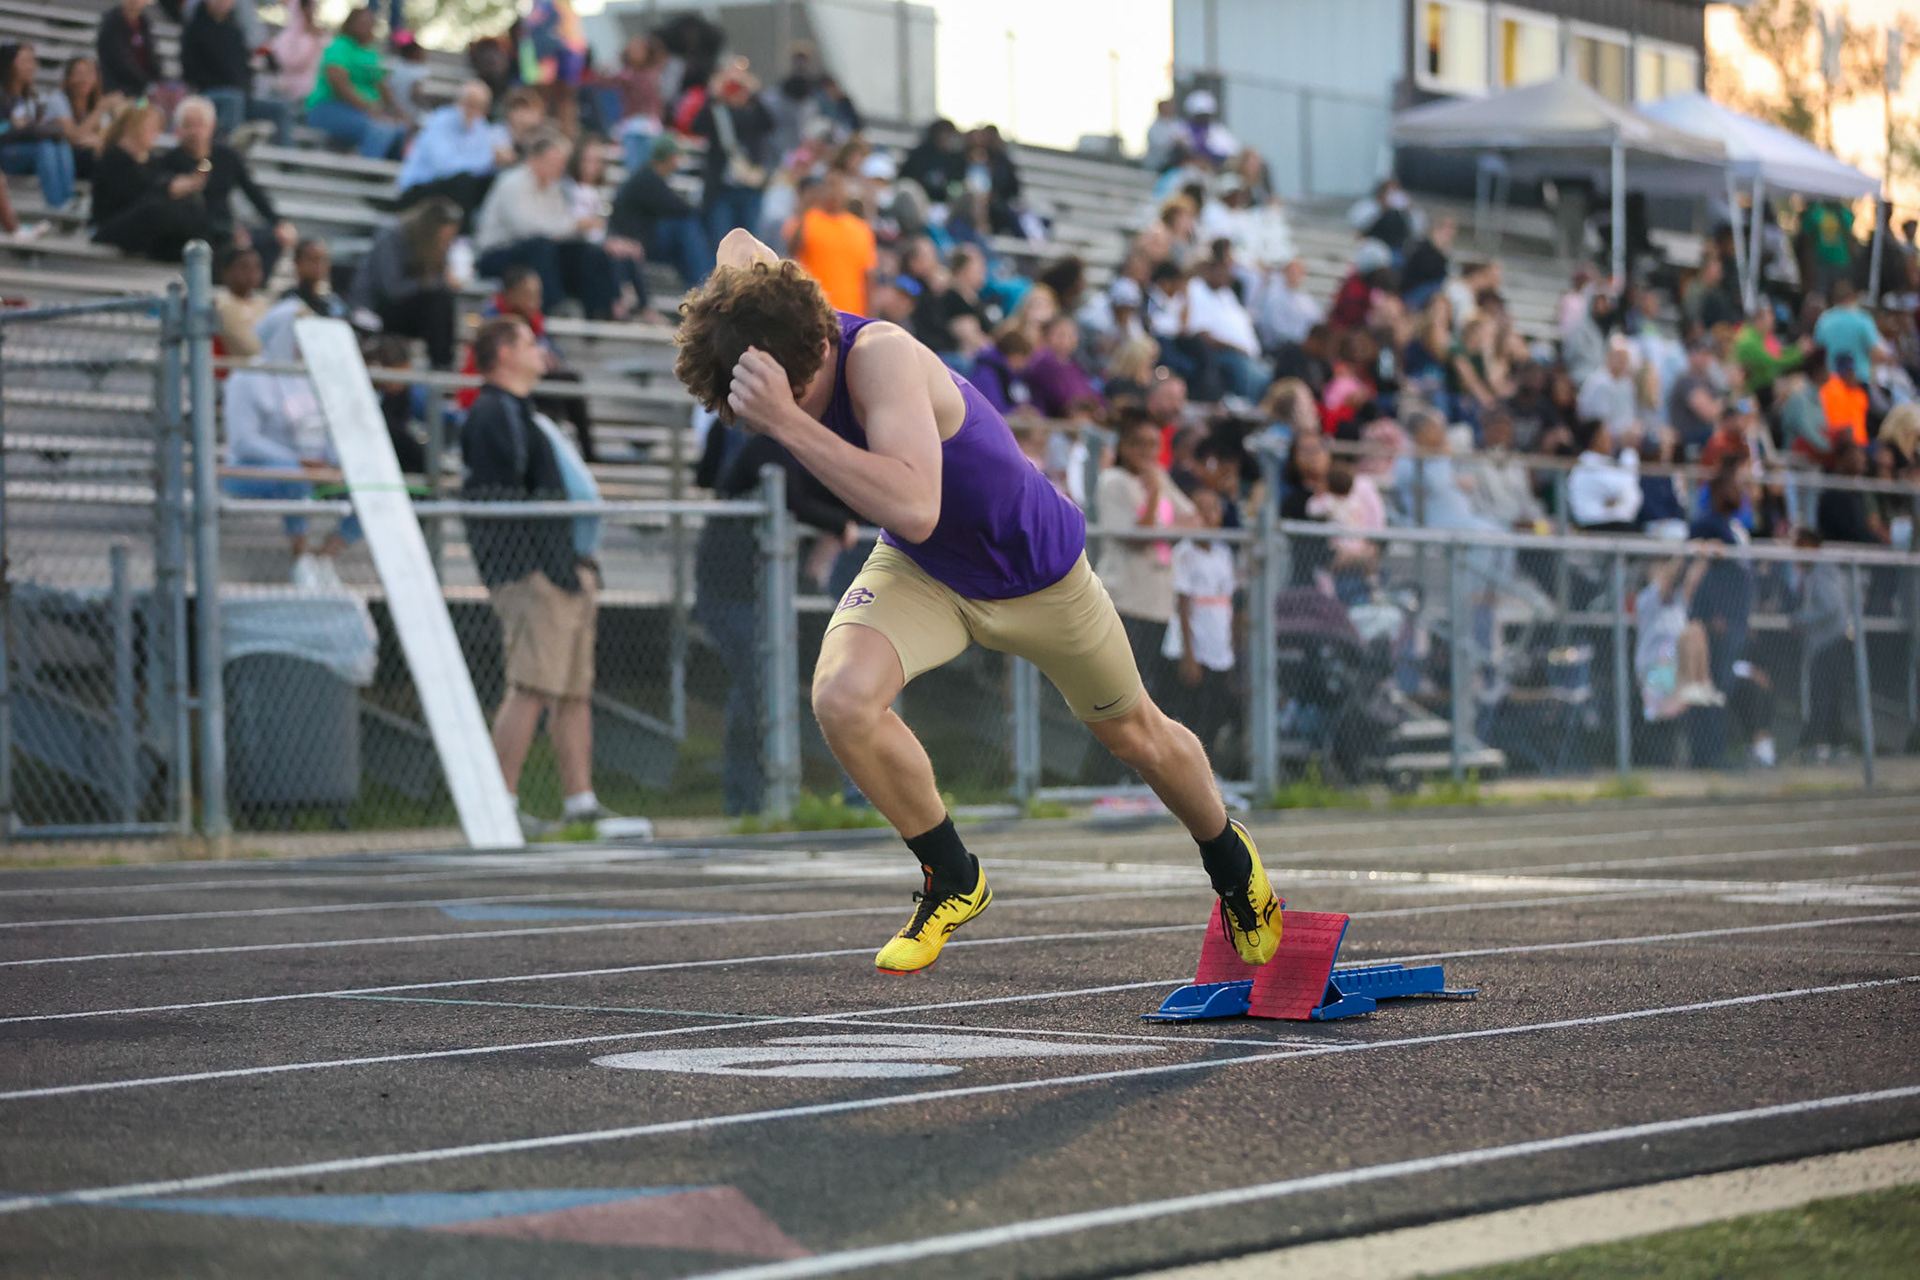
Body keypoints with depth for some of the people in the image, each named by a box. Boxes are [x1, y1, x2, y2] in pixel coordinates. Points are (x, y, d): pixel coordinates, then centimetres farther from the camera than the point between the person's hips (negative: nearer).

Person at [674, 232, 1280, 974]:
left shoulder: (883, 358, -41)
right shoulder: (773, 333, -22)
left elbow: (915, 510, -56)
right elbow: (739, 246, 1)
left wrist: (785, 421, -58)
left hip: (1036, 571, -4)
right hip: (920, 574, 4)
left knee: (1137, 739, 17)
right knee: (842, 697, -26)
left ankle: (1232, 864, 50)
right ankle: (953, 881, -1)